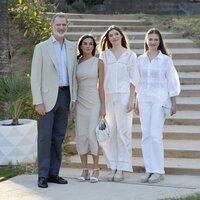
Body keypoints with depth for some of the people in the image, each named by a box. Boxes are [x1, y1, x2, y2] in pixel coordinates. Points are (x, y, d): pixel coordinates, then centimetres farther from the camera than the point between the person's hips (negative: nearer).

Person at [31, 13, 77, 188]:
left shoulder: (72, 47, 11)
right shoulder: (41, 47, -1)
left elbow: (74, 73, 13)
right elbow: (35, 77, -4)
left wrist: (74, 98, 6)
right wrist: (38, 101, -11)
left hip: (65, 95, 4)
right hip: (48, 96, -4)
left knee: (59, 136, 7)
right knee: (45, 136, -4)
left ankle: (54, 173, 14)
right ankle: (43, 175, 1)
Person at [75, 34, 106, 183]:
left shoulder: (98, 62, 0)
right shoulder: (76, 62, 7)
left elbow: (101, 86, -1)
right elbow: (74, 84, 10)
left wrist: (103, 107, -5)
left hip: (94, 101, -3)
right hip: (80, 102, 3)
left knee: (92, 135, -10)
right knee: (81, 136, 2)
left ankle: (96, 170, 1)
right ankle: (85, 170, 11)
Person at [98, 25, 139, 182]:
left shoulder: (130, 55, 6)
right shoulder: (104, 54, 12)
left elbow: (133, 79, 3)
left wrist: (131, 100, -7)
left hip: (124, 95, -2)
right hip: (107, 96, 2)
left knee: (123, 131, -3)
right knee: (109, 132, 2)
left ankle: (121, 169, 1)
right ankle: (112, 167, 10)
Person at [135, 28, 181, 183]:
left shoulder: (166, 60, 0)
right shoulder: (141, 60, 9)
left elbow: (172, 83, 2)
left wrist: (173, 104, -1)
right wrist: (137, 102, 13)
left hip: (160, 100, -4)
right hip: (144, 100, 4)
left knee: (155, 135, -10)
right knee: (146, 135, 4)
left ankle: (158, 171, -3)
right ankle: (149, 169, 10)